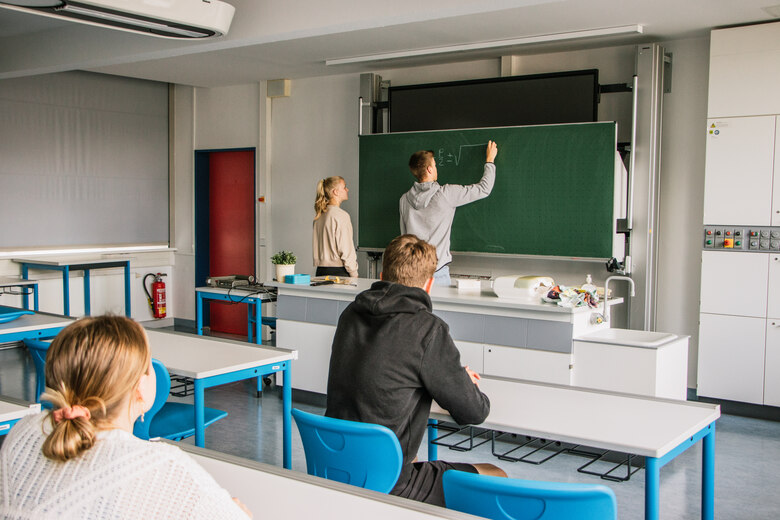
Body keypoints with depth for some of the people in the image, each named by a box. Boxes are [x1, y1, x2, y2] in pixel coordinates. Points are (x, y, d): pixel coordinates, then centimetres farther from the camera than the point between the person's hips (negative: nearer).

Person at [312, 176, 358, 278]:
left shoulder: (319, 215, 10)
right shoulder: (341, 215, -13)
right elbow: (346, 250, -14)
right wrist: (354, 274, -6)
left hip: (321, 270, 8)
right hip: (338, 271, -8)